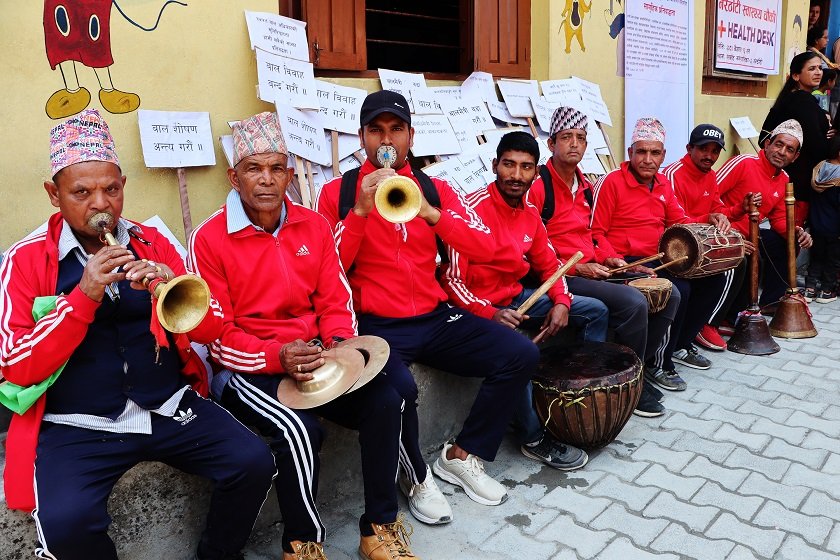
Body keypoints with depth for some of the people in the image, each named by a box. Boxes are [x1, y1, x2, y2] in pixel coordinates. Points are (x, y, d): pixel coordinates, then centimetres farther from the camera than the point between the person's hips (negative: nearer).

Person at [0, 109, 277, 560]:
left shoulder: (153, 244, 6)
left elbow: (212, 328, 3)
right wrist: (84, 296, -19)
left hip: (169, 406, 3)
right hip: (77, 424, -2)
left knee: (253, 463, -14)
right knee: (66, 521, -28)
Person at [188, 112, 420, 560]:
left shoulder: (313, 226, 6)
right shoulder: (209, 239, -8)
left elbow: (335, 302, 8)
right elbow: (217, 336, -9)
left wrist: (340, 346, -13)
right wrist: (276, 356, -24)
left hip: (313, 359, 4)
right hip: (247, 370, -4)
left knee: (385, 401, -18)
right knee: (299, 430, -31)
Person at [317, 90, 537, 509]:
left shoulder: (435, 188, 11)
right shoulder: (338, 191, 3)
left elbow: (484, 248, -1)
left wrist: (430, 212, -15)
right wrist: (360, 211, -18)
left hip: (435, 318, 5)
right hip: (377, 325, -4)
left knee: (522, 355, -10)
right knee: (399, 389, -34)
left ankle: (461, 456, 9)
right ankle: (415, 477, 1)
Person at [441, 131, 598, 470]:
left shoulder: (529, 213, 5)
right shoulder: (474, 208, -20)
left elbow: (548, 265, 14)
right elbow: (451, 280, -24)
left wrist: (561, 302, -5)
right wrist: (491, 314, -35)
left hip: (518, 298, 9)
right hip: (480, 308, -8)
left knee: (594, 311, 8)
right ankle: (534, 439, -13)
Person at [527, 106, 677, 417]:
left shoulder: (585, 186, 15)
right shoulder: (538, 186, -12)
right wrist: (577, 268, -17)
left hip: (593, 271, 9)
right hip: (562, 277, -9)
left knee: (669, 295, 4)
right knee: (633, 302, -27)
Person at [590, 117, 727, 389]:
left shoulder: (663, 183, 13)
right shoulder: (611, 182, -10)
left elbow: (680, 221, 18)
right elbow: (596, 231, -12)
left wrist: (709, 221, -1)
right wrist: (611, 259, -27)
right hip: (627, 262, -9)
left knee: (713, 278, 5)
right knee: (678, 290, -27)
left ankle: (681, 345, 19)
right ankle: (658, 364, -9)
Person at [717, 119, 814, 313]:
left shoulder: (784, 180, 10)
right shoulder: (744, 163, -14)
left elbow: (779, 219, 15)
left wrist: (796, 232, -6)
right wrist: (737, 211, -32)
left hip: (750, 235, 9)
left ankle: (770, 302, 22)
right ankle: (737, 314, -8)